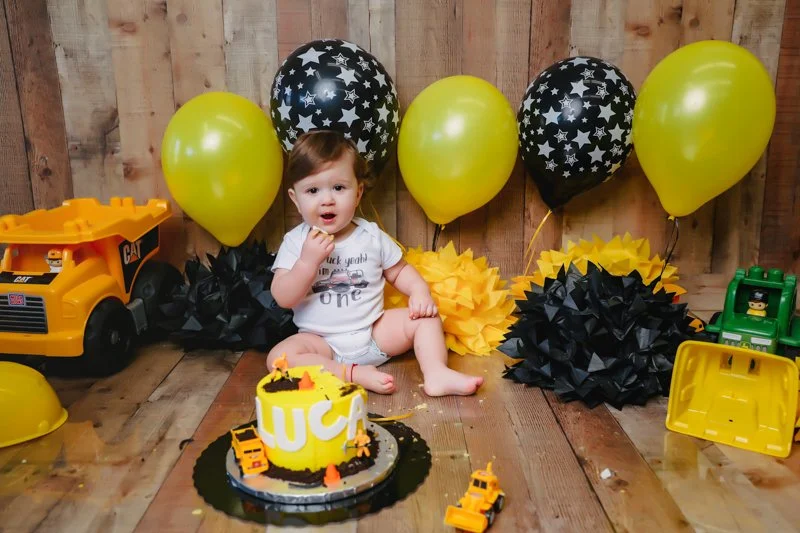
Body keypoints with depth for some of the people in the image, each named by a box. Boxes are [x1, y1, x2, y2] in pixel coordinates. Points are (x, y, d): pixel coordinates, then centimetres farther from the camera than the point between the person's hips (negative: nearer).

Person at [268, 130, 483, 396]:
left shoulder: (372, 236, -1)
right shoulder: (295, 242, -6)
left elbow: (399, 270, 11)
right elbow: (283, 298, -13)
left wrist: (420, 291, -9)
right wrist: (308, 261, -26)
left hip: (375, 332, 2)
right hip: (322, 342, -2)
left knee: (426, 317, -10)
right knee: (279, 356, -28)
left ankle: (436, 374, -22)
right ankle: (355, 374, -29)